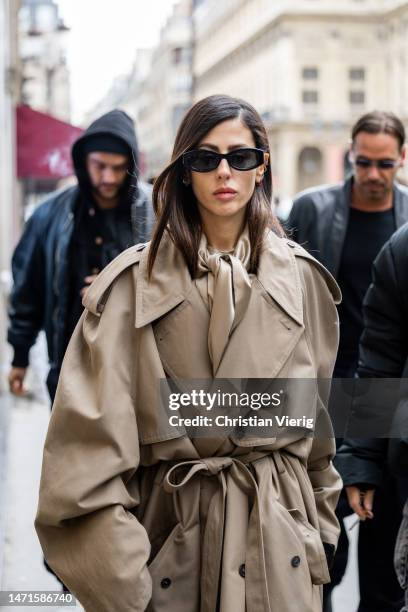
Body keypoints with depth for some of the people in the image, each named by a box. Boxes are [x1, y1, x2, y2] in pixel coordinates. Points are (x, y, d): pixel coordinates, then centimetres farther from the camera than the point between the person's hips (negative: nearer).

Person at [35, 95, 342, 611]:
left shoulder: (302, 277, 2)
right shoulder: (135, 282, -8)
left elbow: (318, 419, 12)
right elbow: (91, 433, -12)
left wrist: (322, 525, 14)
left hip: (282, 526, 3)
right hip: (171, 525, -2)